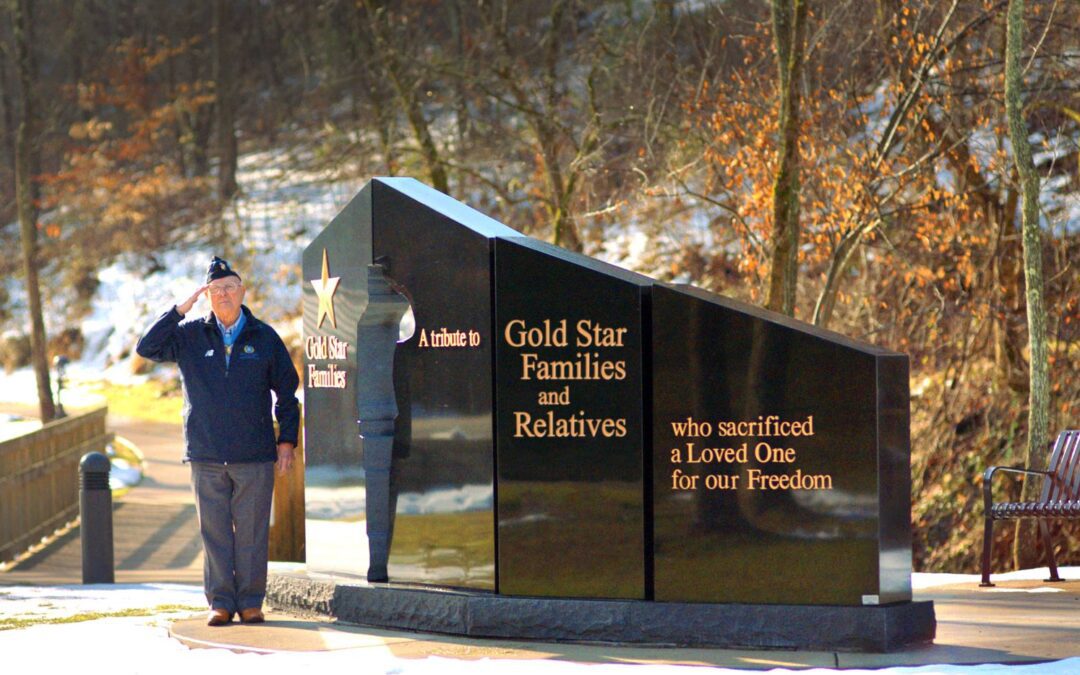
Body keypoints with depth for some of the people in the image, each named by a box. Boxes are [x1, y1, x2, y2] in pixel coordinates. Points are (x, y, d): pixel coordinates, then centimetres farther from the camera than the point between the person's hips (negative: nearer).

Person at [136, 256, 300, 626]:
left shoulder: (264, 338, 6)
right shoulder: (190, 336, 7)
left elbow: (287, 391, 11)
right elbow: (147, 347, -4)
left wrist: (287, 439, 5)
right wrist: (180, 309, -9)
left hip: (255, 456, -1)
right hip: (206, 455, 1)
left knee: (252, 531, 1)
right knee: (214, 530, 2)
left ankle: (250, 602, 7)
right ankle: (220, 602, 7)